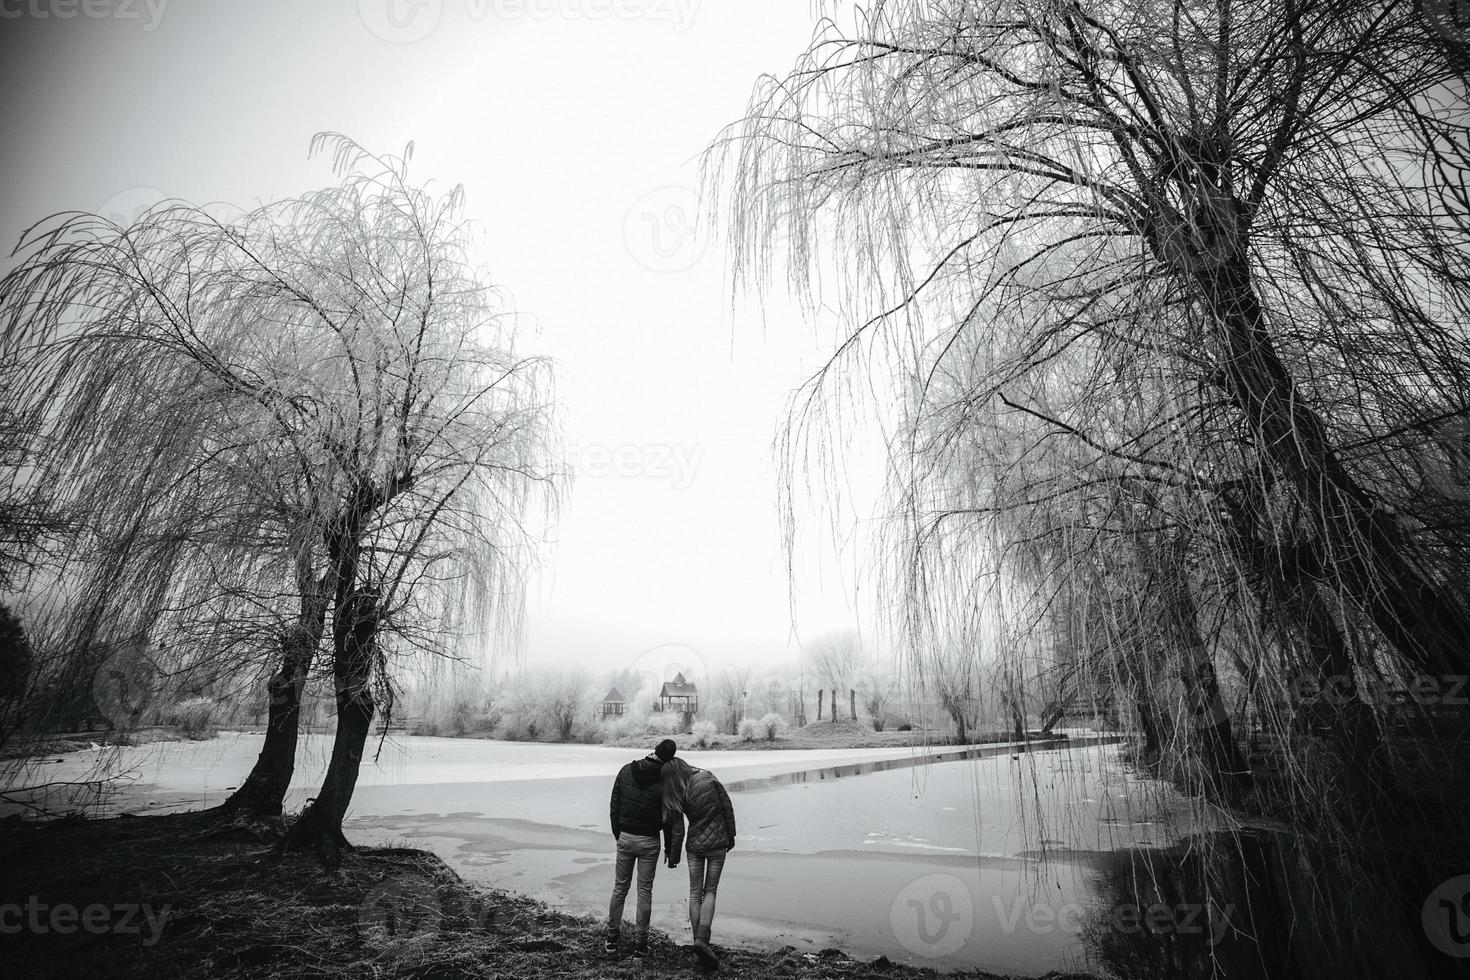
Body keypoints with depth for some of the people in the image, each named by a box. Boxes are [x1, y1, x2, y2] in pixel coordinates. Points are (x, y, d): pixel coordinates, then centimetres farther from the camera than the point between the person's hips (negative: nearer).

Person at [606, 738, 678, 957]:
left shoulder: (626, 771, -7)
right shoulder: (664, 782, -17)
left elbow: (614, 807, 0)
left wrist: (617, 834, 12)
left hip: (625, 838, 3)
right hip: (649, 842, -3)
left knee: (620, 888, 18)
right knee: (645, 892, 9)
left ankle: (612, 938, 26)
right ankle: (640, 944, 16)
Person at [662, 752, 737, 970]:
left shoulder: (676, 797, -11)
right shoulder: (708, 778, -14)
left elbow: (677, 830, -3)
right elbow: (727, 807, -7)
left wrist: (673, 857, 12)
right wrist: (730, 835, 5)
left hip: (694, 845, 1)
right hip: (717, 843, 0)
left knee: (695, 893, 15)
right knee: (710, 891, 10)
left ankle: (698, 940, 16)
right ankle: (703, 938, -6)